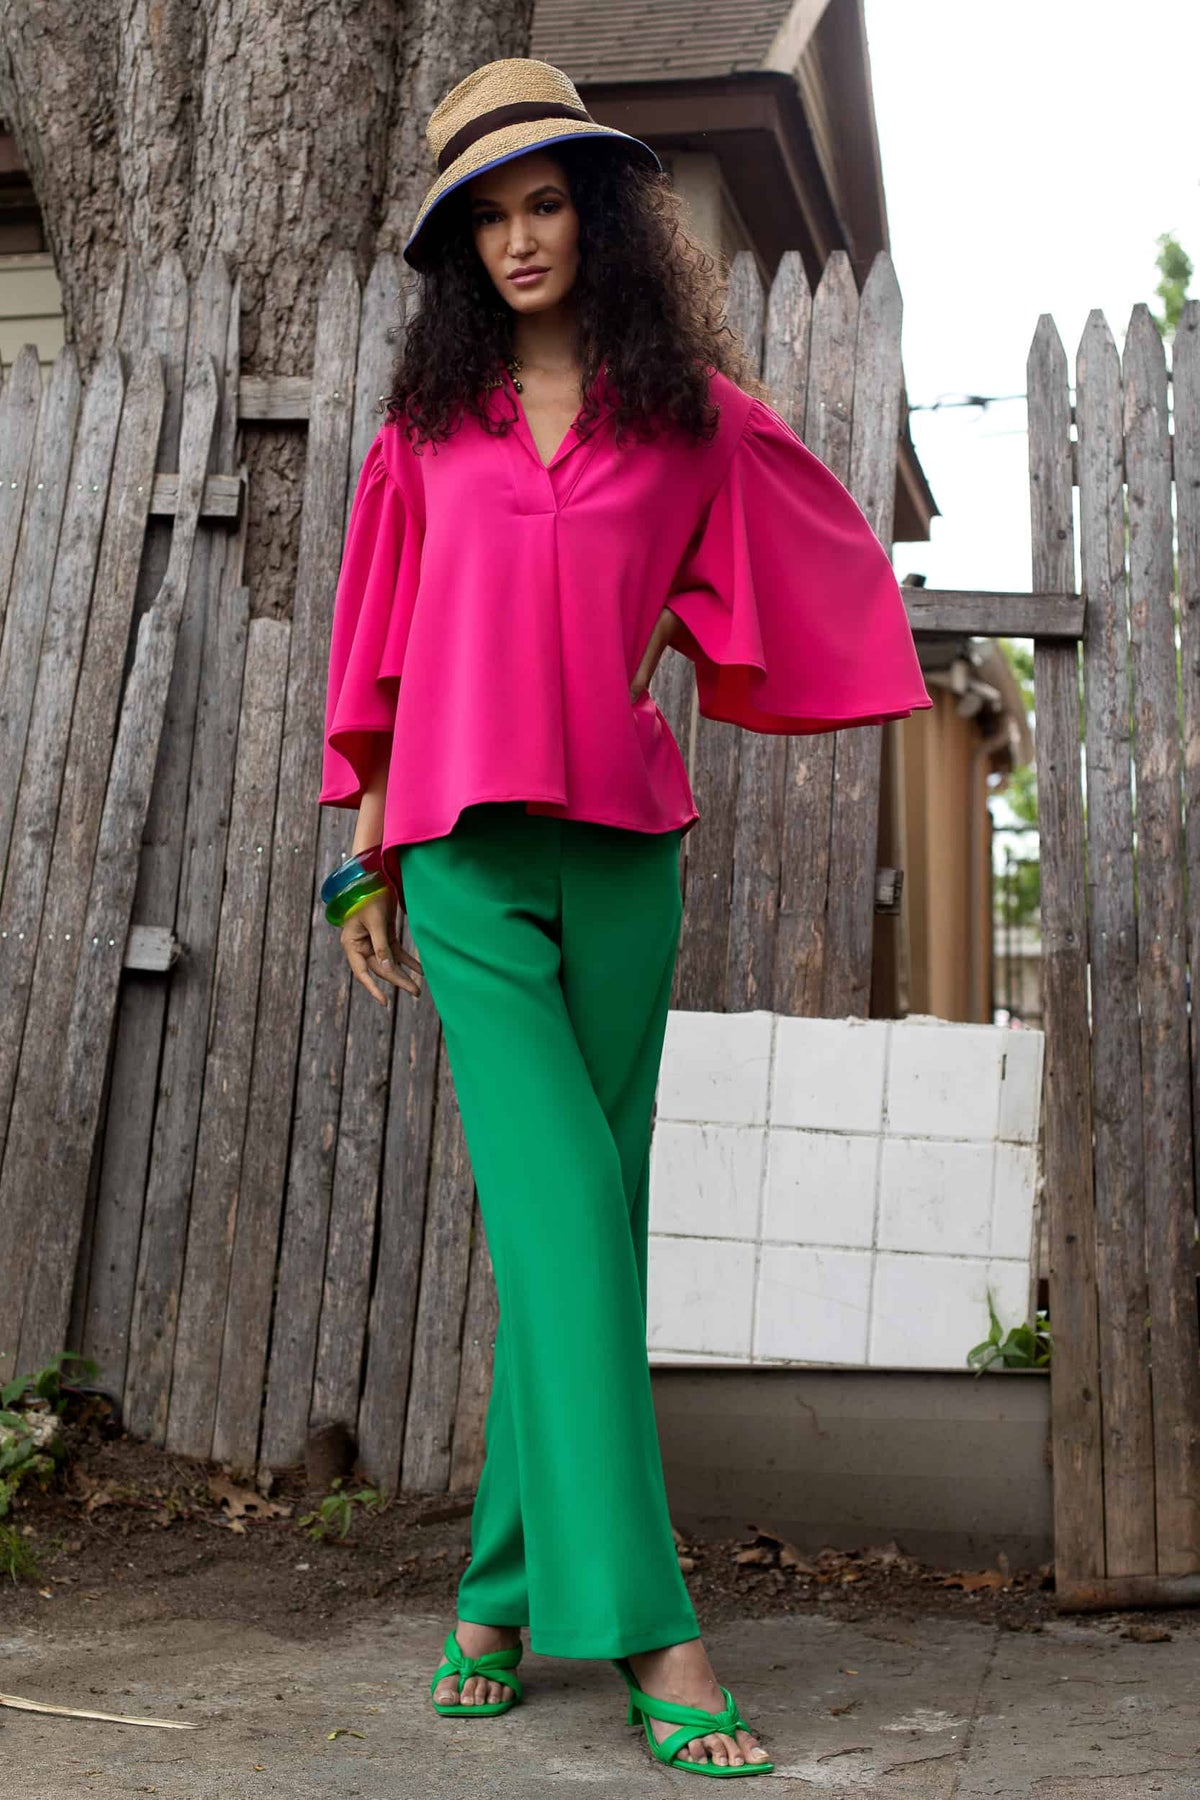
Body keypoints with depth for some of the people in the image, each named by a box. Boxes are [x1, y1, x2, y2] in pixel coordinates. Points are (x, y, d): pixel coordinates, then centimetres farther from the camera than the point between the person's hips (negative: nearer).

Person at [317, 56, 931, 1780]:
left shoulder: (693, 412, 10)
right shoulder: (429, 422, 12)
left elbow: (816, 561, 23)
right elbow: (391, 645, 13)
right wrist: (368, 845, 12)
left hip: (621, 851, 1)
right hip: (467, 852, -1)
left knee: (581, 1223, 3)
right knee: (567, 1207, -12)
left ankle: (503, 1591, 17)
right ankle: (643, 1625, -10)